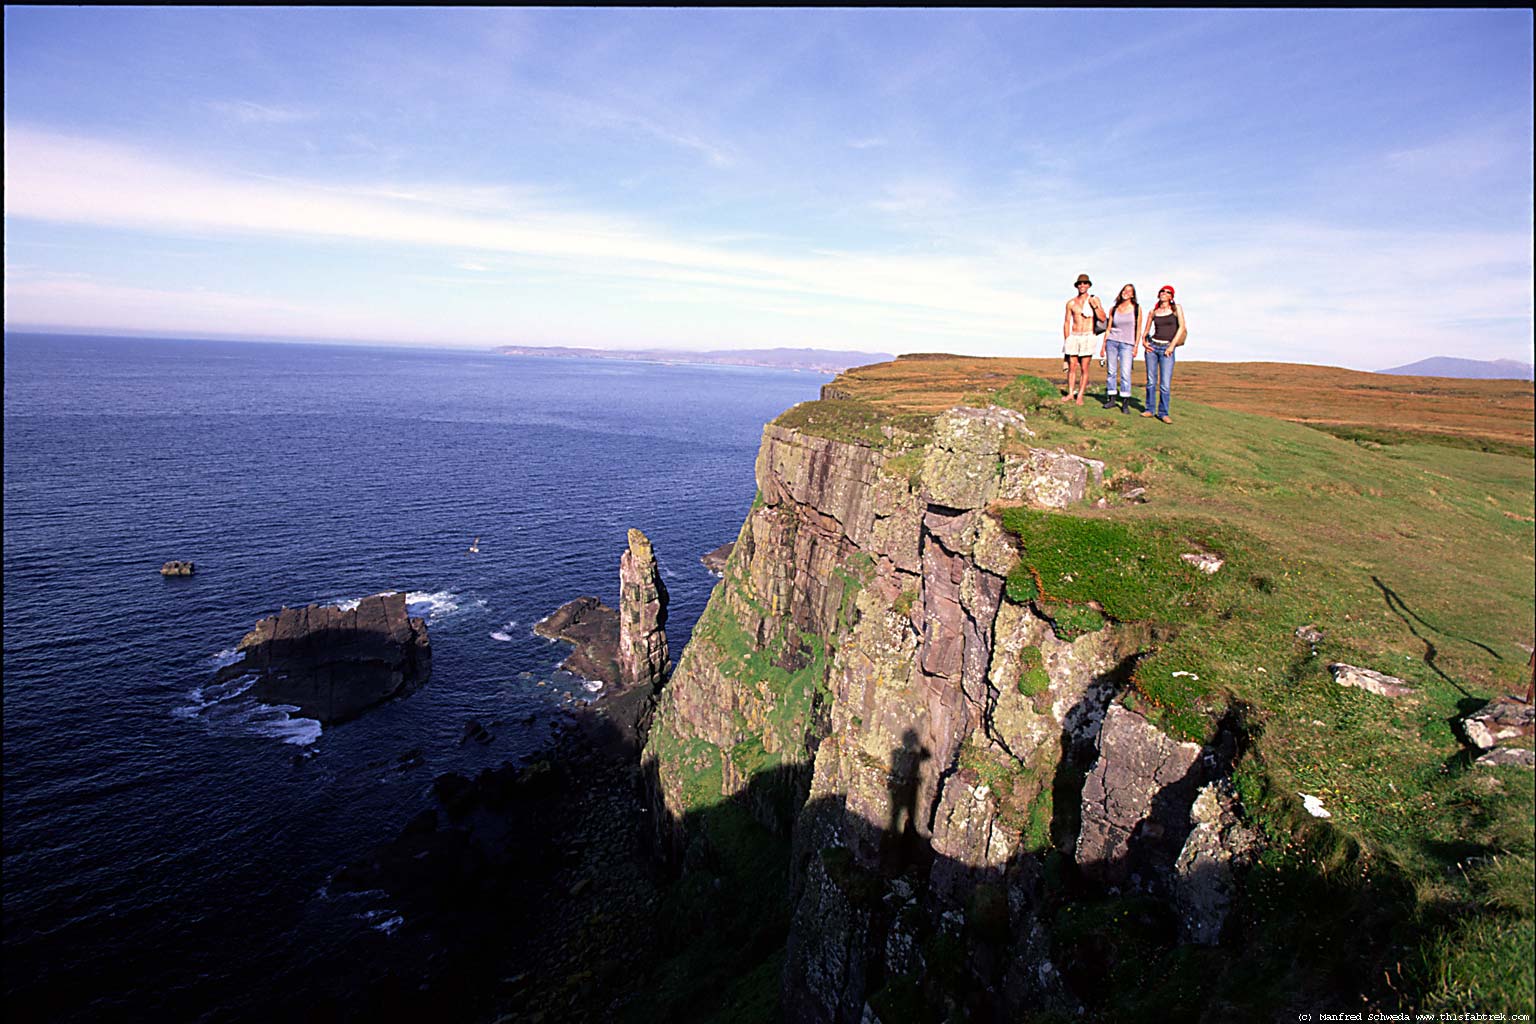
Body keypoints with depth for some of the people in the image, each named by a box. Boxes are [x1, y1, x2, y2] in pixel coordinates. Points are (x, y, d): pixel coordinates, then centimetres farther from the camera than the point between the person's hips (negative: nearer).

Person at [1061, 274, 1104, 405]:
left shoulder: (1094, 299, 4)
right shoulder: (1071, 303, 8)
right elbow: (1066, 322, 11)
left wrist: (1095, 306, -16)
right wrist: (1066, 340, 6)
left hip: (1087, 337, -2)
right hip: (1073, 337, 2)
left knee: (1084, 368, -2)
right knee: (1072, 367, 0)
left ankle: (1080, 396, 1)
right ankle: (1070, 393, 7)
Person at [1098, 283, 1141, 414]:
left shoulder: (1136, 308, 5)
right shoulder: (1113, 309, 9)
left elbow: (1138, 329, 4)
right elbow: (1108, 328, 13)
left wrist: (1136, 346, -3)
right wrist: (1103, 345, 8)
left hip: (1127, 344, -2)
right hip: (1112, 342, 2)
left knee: (1125, 373, -9)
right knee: (1111, 371, 1)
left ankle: (1125, 403, -6)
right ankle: (1111, 399, 9)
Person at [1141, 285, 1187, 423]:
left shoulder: (1176, 308, 5)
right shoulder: (1153, 312, 11)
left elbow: (1182, 327, -3)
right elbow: (1146, 331, 18)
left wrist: (1172, 345, -10)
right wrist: (1144, 342, -1)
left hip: (1167, 348, -3)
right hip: (1152, 346, 3)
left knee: (1165, 384, -9)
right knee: (1151, 381, 3)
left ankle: (1163, 413, -1)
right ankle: (1150, 409, 13)